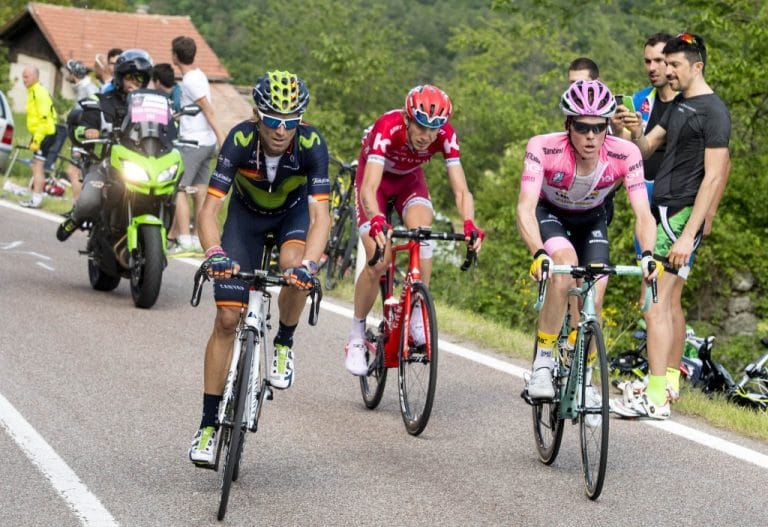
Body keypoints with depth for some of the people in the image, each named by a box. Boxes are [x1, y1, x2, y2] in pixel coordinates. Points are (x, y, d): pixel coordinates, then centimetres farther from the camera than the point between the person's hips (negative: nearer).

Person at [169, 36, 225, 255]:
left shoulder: (190, 80, -14)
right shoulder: (198, 74, 15)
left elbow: (207, 109, -18)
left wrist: (221, 137, -21)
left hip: (192, 142, -9)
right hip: (207, 142, 9)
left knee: (179, 189, -9)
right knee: (200, 192, 10)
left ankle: (184, 240, -14)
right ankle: (201, 239, 11)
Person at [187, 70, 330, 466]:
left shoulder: (312, 145, -34)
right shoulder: (240, 140, -33)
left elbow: (320, 215, -39)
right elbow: (209, 209, -36)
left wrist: (308, 264, -56)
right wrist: (214, 254, -54)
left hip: (293, 210, 0)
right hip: (246, 213, 0)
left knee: (295, 268, -35)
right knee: (227, 318, -7)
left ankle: (284, 345, -3)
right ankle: (209, 425, 2)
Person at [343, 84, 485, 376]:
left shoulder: (445, 135, -29)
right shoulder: (388, 128, -39)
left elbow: (461, 190, -32)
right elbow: (369, 187, -48)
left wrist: (469, 224, -52)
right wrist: (376, 221, -68)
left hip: (410, 179, 2)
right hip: (377, 177, -2)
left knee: (421, 230, -30)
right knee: (378, 260, -16)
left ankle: (419, 317, -19)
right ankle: (356, 338, 2)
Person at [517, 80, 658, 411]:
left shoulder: (624, 155, -30)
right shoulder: (544, 149, -35)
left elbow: (643, 214, -32)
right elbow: (525, 208, -43)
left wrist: (647, 255, -52)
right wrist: (539, 254, -60)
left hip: (591, 220, 3)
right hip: (549, 214, -3)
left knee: (594, 299, -10)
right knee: (565, 264, -33)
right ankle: (543, 363, -20)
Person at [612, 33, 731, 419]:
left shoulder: (713, 111, -14)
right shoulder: (678, 104, 15)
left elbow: (713, 176, -19)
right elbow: (645, 150, 12)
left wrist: (688, 234, -24)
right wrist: (635, 133, -12)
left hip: (682, 214, -9)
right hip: (664, 211, 9)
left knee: (654, 304, -12)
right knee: (671, 301, 15)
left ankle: (655, 398, -13)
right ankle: (669, 381, 24)